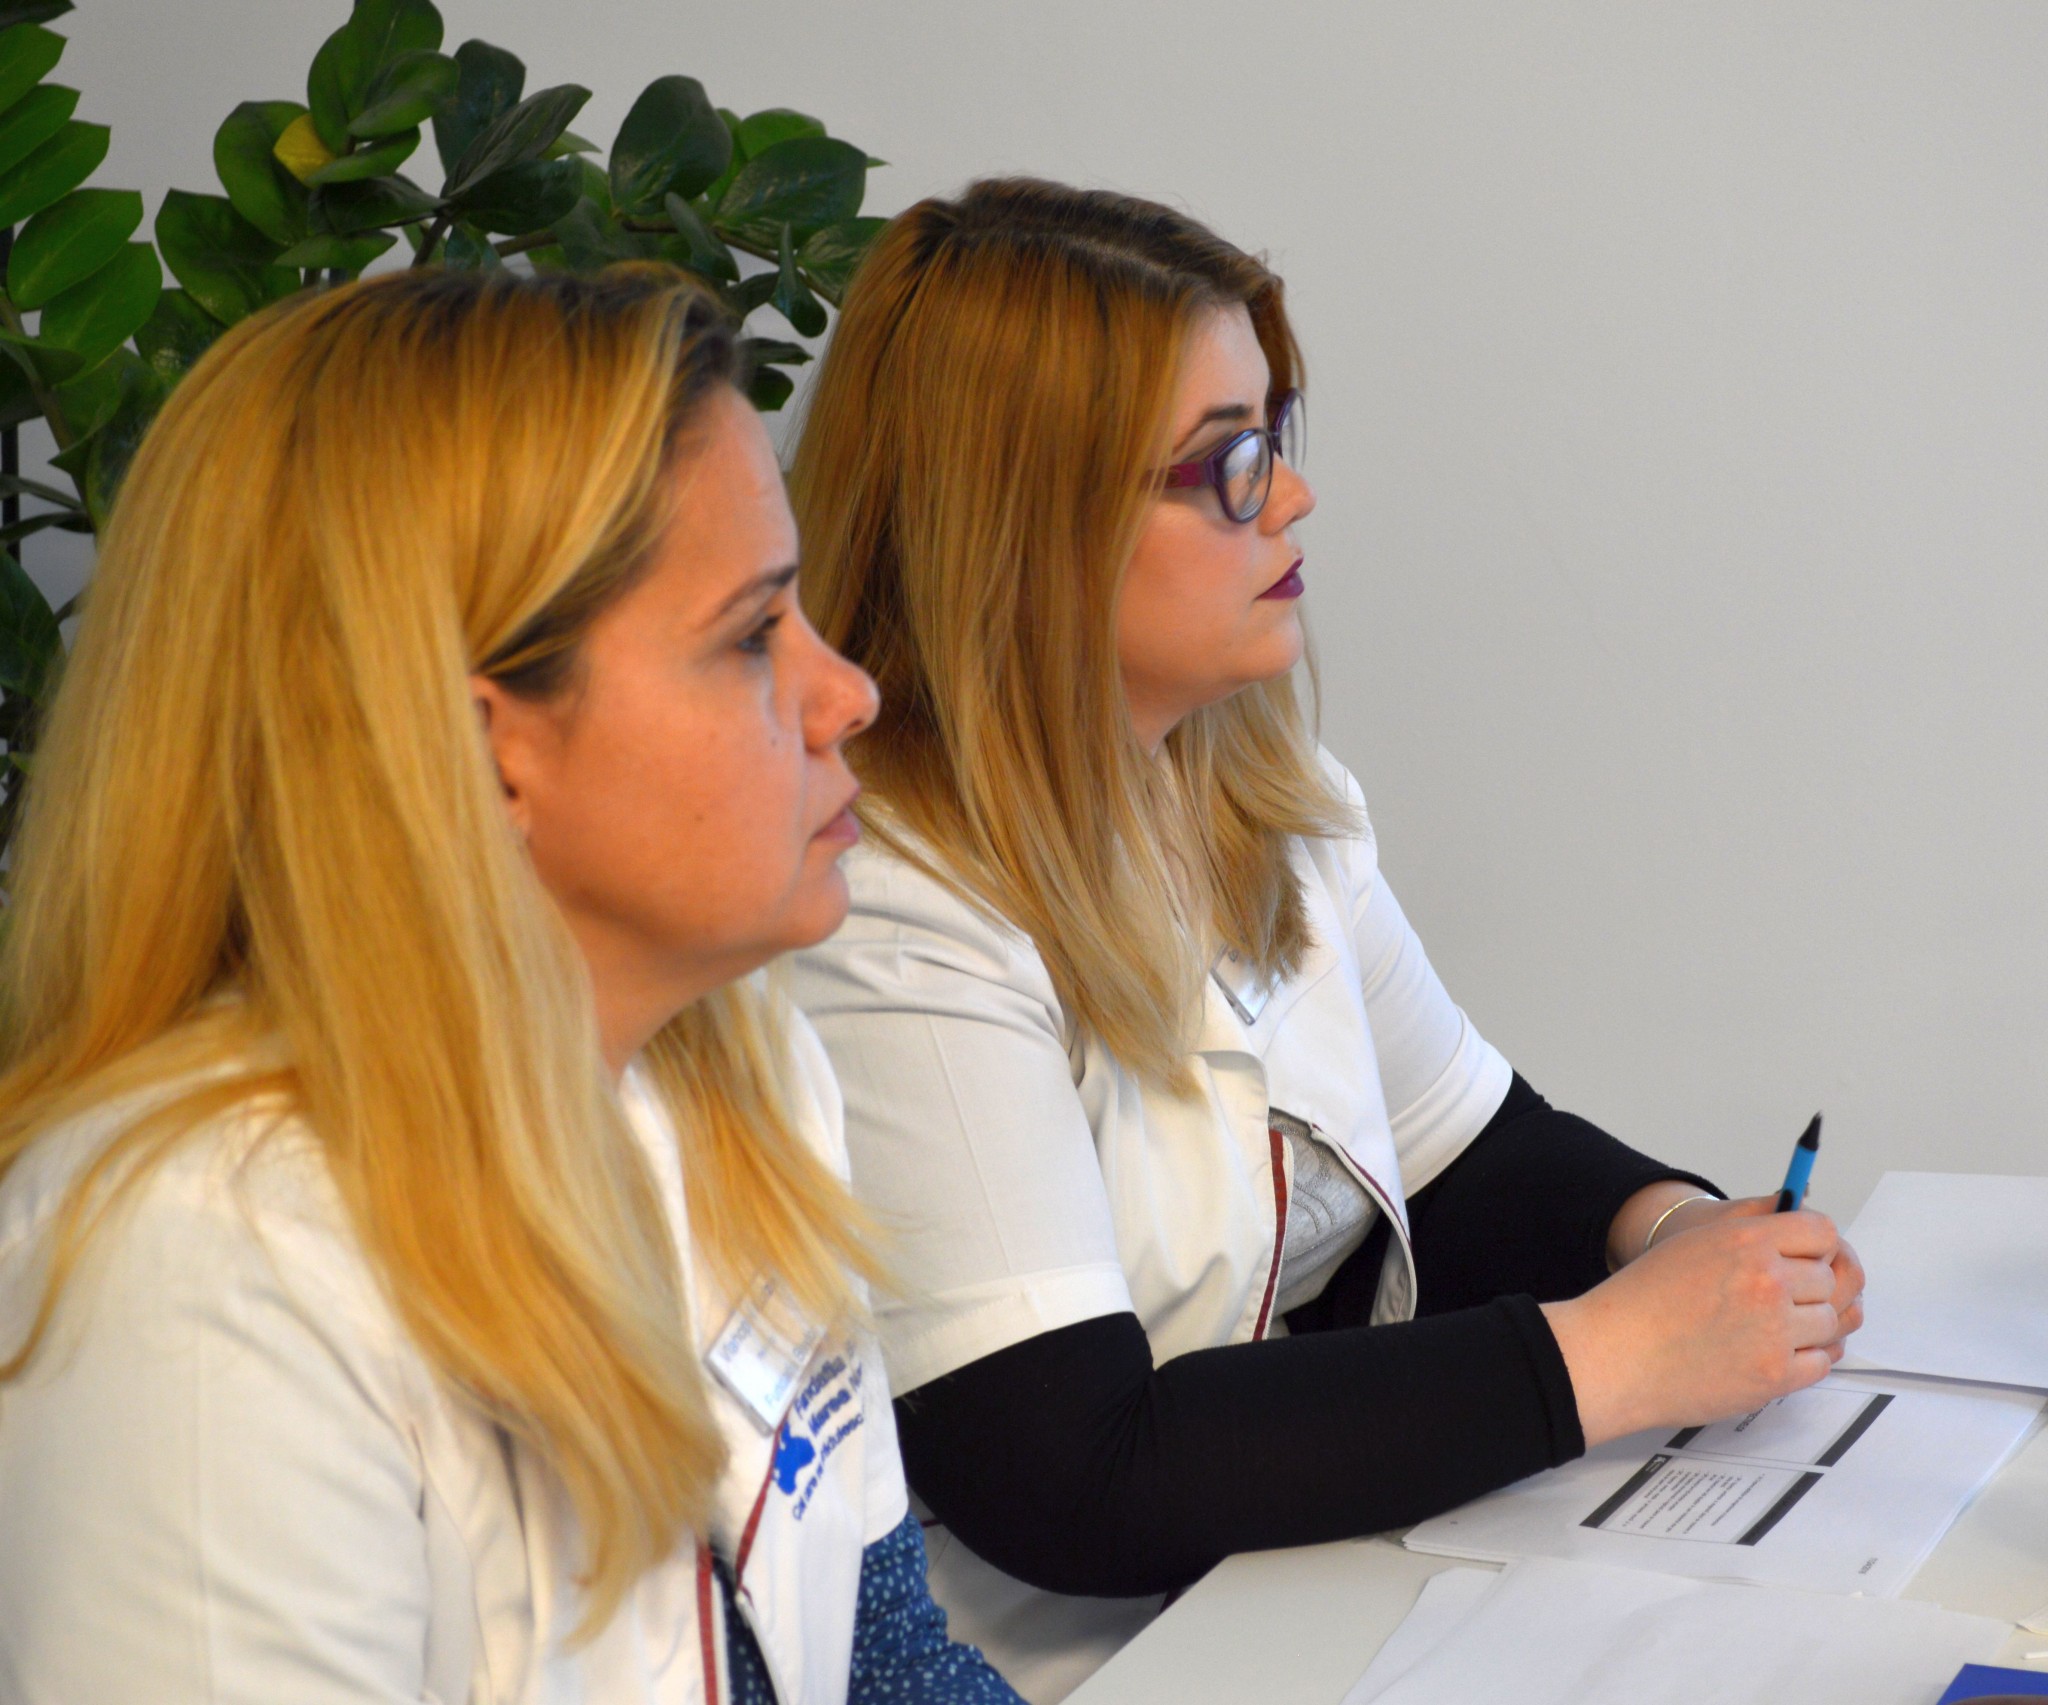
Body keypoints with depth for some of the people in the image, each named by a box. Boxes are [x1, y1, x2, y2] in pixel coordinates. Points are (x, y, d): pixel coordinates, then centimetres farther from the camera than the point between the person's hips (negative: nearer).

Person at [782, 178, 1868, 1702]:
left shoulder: (1272, 792, 8)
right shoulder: (884, 930, -19)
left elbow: (1460, 1154, 18)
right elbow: (1071, 1485, -23)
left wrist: (1659, 1221, -3)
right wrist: (1602, 1358, -20)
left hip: (1376, 1544, 7)